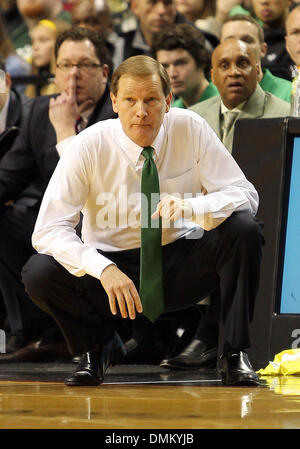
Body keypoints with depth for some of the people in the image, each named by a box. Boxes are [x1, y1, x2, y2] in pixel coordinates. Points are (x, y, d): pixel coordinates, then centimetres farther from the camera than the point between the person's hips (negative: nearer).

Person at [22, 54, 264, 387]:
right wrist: (104, 270, -36)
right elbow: (48, 230, -19)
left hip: (180, 270, 1)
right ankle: (98, 345, 3)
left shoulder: (191, 129, -10)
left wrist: (192, 206, -34)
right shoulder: (89, 147, -14)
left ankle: (235, 354, -14)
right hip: (114, 265, 0)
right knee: (39, 274, -28)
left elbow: (244, 194, -12)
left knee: (244, 229, -26)